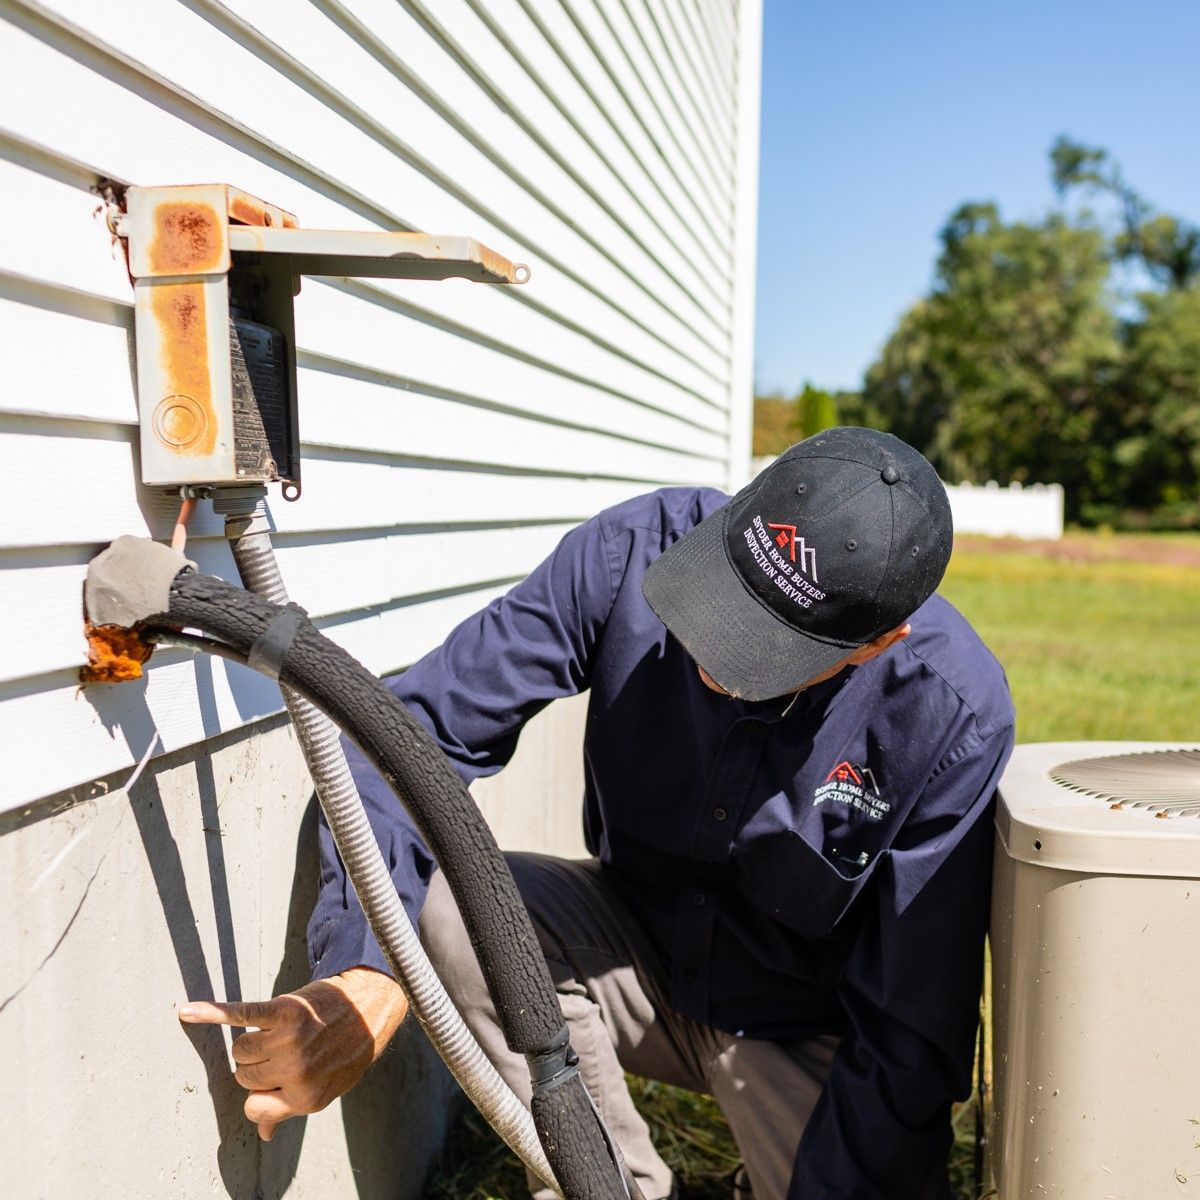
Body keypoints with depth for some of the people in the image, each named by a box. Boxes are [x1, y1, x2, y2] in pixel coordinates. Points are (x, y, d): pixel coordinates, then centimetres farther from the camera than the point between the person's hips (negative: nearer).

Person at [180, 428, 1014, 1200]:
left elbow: (915, 1034, -19)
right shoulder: (638, 550, -23)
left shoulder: (954, 715, -27)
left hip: (809, 1030, -1)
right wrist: (365, 973, -34)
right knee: (456, 905, -26)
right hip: (641, 957, 2)